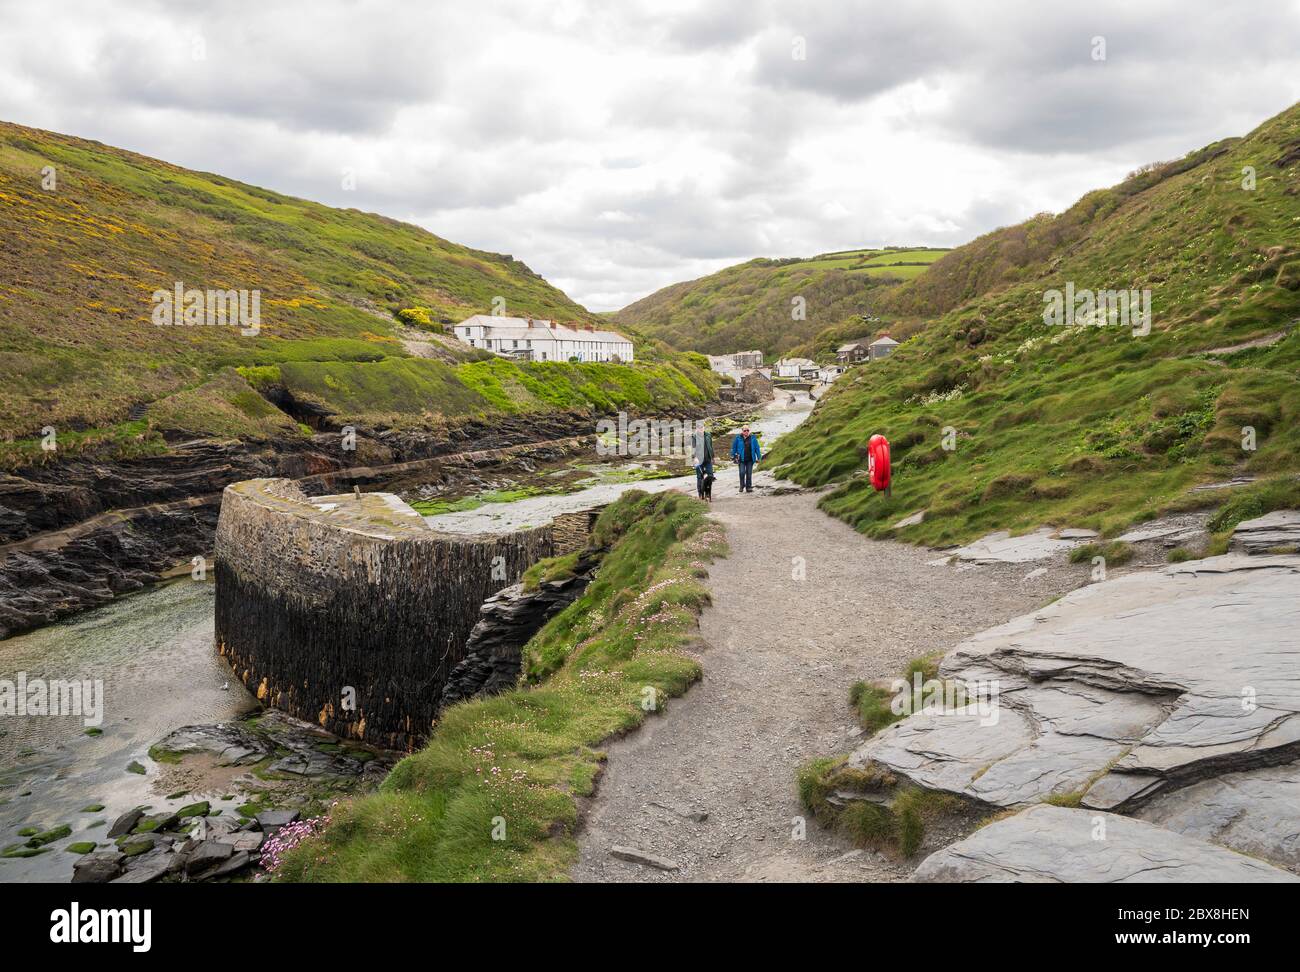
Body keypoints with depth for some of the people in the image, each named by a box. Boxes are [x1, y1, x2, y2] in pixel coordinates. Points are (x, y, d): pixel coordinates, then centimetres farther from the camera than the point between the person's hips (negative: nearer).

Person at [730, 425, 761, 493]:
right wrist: (733, 456, 8)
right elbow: (734, 447, 9)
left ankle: (748, 487, 14)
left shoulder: (753, 438, 5)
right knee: (742, 472, -11)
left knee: (749, 473, 5)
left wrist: (759, 457, 6)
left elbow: (757, 448, 9)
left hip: (750, 459, 2)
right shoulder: (738, 438, 0)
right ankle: (742, 486, 7)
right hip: (741, 459, -2)